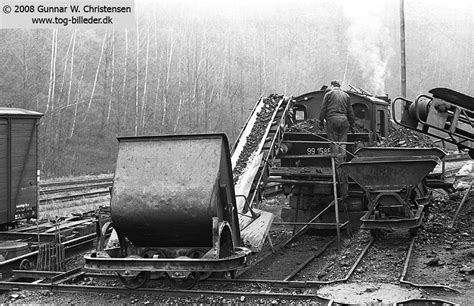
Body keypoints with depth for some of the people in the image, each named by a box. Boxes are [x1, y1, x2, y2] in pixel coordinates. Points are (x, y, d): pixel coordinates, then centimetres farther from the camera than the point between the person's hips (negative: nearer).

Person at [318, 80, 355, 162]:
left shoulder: (328, 94, 4)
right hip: (344, 120, 3)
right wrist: (351, 125, 20)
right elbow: (350, 112, 15)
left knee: (334, 142, 0)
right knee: (342, 141, 6)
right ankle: (342, 160, 1)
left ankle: (336, 161, -2)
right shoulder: (346, 96, 16)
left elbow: (323, 109, -1)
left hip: (332, 119, -3)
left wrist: (321, 122, 2)